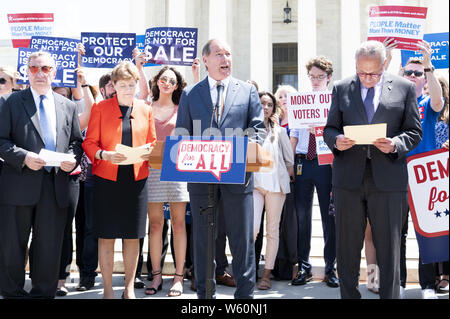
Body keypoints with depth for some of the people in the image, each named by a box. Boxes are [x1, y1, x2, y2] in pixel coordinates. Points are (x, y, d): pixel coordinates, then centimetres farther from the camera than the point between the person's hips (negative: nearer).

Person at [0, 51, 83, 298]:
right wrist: (24, 157, -18)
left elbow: (77, 141, 15)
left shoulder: (68, 106, 13)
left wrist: (73, 158, -6)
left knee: (49, 246, 9)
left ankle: (43, 292, 22)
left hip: (56, 185, 3)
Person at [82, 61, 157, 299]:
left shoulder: (145, 110, 11)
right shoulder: (100, 108, 3)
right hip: (107, 178, -2)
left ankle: (129, 287, 20)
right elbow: (89, 143, 1)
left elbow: (153, 142, 15)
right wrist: (104, 154, -18)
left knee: (133, 235, 7)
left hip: (136, 179, 2)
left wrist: (148, 152, -7)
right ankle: (107, 288, 12)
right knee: (106, 235, 1)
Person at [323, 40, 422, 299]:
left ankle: (390, 295, 15)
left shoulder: (404, 88, 6)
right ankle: (349, 296, 21)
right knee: (347, 248, 8)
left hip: (388, 178, -1)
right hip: (348, 178, 2)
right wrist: (336, 140, -11)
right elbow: (329, 128, 12)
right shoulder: (341, 89, 10)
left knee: (389, 248, 3)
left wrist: (395, 144, -14)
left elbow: (414, 132, 6)